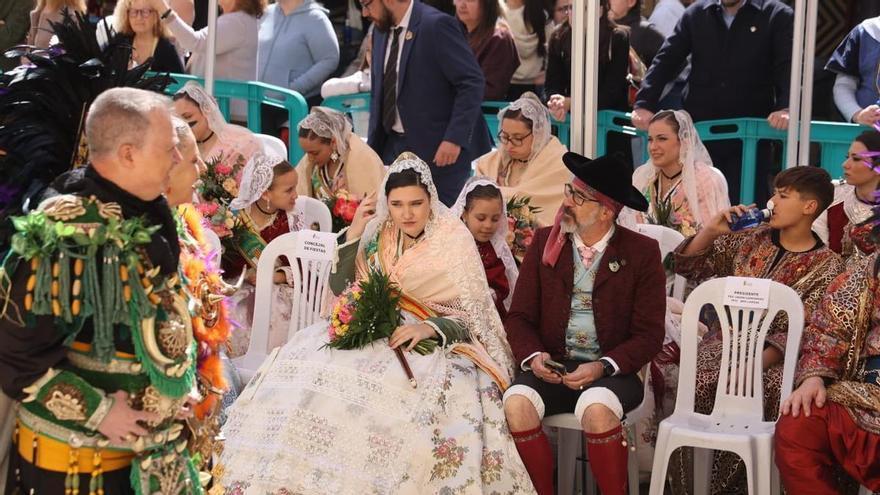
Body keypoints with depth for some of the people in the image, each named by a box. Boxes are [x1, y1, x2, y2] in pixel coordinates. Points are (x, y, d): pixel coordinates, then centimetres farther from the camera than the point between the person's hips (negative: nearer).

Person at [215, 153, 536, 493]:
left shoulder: (455, 242, -5)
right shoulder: (379, 237, 9)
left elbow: (473, 319, -7)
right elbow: (341, 290, 8)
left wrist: (430, 327, -26)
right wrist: (353, 236, -2)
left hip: (439, 341, -4)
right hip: (378, 334, 4)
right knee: (305, 368, -22)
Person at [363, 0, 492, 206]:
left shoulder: (436, 26, -15)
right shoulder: (381, 31, 10)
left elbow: (472, 83, -18)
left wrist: (455, 138, -23)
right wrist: (373, 149, 12)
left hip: (440, 150, -7)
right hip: (393, 146, 7)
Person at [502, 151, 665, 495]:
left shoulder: (642, 253, -1)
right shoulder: (545, 242, 7)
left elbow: (649, 334, -3)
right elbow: (519, 316, 8)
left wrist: (603, 366, -18)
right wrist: (533, 356, -13)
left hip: (611, 373, -3)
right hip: (552, 368, 3)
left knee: (596, 408, -36)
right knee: (516, 402, -29)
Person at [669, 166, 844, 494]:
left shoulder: (827, 265, -1)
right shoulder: (749, 239, 10)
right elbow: (687, 266, 13)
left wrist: (758, 361, -23)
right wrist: (711, 229, -4)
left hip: (774, 355, -3)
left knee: (761, 390, -37)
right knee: (699, 381, -31)